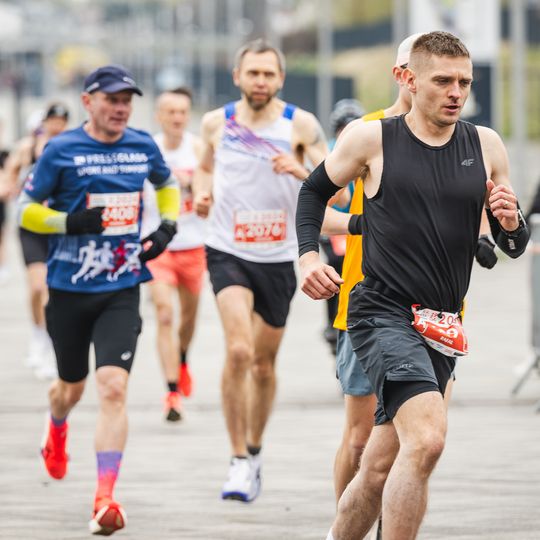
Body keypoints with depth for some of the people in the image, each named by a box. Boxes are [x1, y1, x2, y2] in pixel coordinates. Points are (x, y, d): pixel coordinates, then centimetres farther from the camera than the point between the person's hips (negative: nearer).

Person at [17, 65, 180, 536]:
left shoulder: (144, 147, 4)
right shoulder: (62, 151, -6)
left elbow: (167, 185, 24)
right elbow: (26, 210, -2)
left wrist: (168, 226, 7)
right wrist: (69, 222, -20)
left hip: (122, 290, 1)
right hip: (70, 289, -1)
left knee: (113, 386, -16)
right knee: (72, 386, 16)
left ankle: (105, 498, -17)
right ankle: (56, 430, 54)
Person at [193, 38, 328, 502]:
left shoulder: (301, 125, -6)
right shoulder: (217, 123, 1)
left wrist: (300, 171, -28)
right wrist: (202, 193, 0)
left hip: (278, 257, 1)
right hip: (228, 251, -1)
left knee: (264, 363, 14)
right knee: (239, 351, -21)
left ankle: (254, 450, 37)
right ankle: (239, 461, -15)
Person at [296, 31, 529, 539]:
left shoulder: (486, 146, 7)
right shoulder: (371, 139, -3)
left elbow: (513, 246, 13)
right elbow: (314, 191, 14)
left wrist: (511, 224, -10)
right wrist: (308, 256, -1)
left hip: (441, 327, 5)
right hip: (382, 313, -5)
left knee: (381, 468, 13)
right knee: (426, 439, -27)